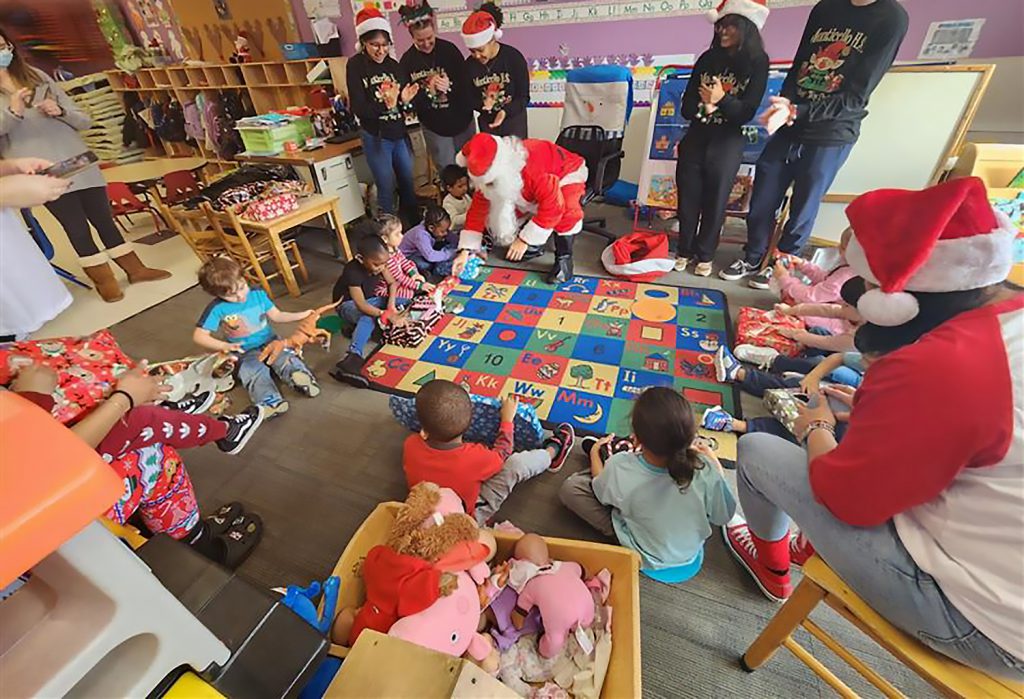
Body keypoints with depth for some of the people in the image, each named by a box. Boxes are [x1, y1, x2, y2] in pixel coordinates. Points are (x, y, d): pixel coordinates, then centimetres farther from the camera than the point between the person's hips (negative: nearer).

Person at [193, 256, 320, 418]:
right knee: (254, 371, -32)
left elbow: (276, 316, 10)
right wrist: (224, 346, -25)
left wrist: (302, 315, -3)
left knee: (286, 357, -29)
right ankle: (271, 402, -58)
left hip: (270, 342, 3)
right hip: (244, 353, -3)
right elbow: (198, 336, -8)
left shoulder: (258, 295, 1)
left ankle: (300, 376, -59)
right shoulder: (217, 309, -10)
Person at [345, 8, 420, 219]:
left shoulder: (394, 65, 6)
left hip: (400, 134, 5)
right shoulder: (355, 65, -7)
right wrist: (385, 105, -30)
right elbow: (358, 109, -15)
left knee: (408, 182, 13)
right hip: (375, 136, -5)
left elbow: (407, 108, 5)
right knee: (386, 187, -1)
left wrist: (405, 101, -18)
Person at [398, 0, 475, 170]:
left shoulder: (449, 49, -5)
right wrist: (429, 90, -24)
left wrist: (449, 85, -26)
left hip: (462, 121, 1)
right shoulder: (407, 61, -6)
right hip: (434, 127, -1)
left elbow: (467, 83, -6)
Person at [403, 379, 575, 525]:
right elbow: (502, 455, -12)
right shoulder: (473, 457, -36)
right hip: (468, 516, -5)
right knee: (516, 464, -16)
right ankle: (552, 452, 17)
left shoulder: (410, 445, -25)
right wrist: (507, 418, -2)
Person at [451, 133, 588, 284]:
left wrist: (524, 239, -41)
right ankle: (532, 246, 15)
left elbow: (553, 206, -44)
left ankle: (564, 258, -15)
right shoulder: (489, 176, -24)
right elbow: (478, 208, -19)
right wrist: (465, 251, -26)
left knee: (567, 211, -36)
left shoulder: (533, 168, -45)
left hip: (566, 174, -6)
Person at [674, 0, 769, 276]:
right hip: (695, 139, 3)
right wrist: (703, 105, -18)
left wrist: (721, 99, -24)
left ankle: (705, 255, 17)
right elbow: (686, 107, 3)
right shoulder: (707, 58, 5)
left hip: (728, 144, -2)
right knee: (687, 198, 5)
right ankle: (684, 250, 20)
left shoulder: (757, 62, -4)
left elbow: (747, 112, -10)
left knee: (715, 201, 5)